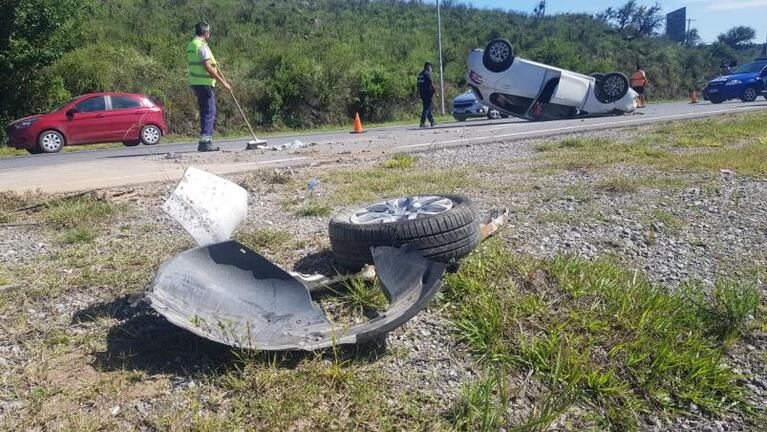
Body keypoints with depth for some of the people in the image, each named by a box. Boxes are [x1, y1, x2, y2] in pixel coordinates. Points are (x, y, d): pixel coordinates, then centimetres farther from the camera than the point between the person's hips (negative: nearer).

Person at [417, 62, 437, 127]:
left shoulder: (420, 74, 15)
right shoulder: (427, 73, -10)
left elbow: (418, 85, 18)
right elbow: (431, 83, -14)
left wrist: (419, 94, 21)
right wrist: (435, 92, -8)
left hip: (422, 92, 8)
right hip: (427, 92, -8)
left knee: (428, 107, 15)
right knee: (426, 108, -6)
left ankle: (432, 122, 21)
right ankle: (422, 123, -10)